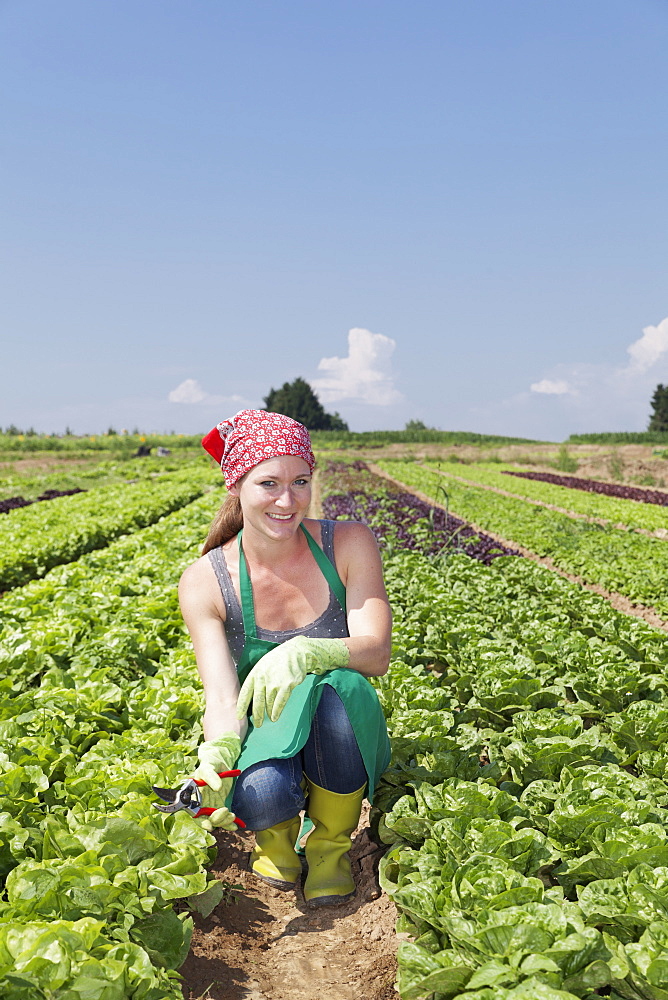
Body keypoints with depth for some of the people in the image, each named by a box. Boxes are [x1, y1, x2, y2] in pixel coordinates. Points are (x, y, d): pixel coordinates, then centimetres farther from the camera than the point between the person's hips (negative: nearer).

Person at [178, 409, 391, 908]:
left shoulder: (350, 543, -12)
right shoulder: (205, 581, -12)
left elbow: (377, 654, -19)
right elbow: (222, 694, -19)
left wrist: (306, 651, -41)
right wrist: (216, 754, -43)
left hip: (342, 744, 1)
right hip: (264, 739, 0)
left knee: (337, 682, -36)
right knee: (263, 794, -37)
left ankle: (330, 842, -8)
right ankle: (275, 828, 5)